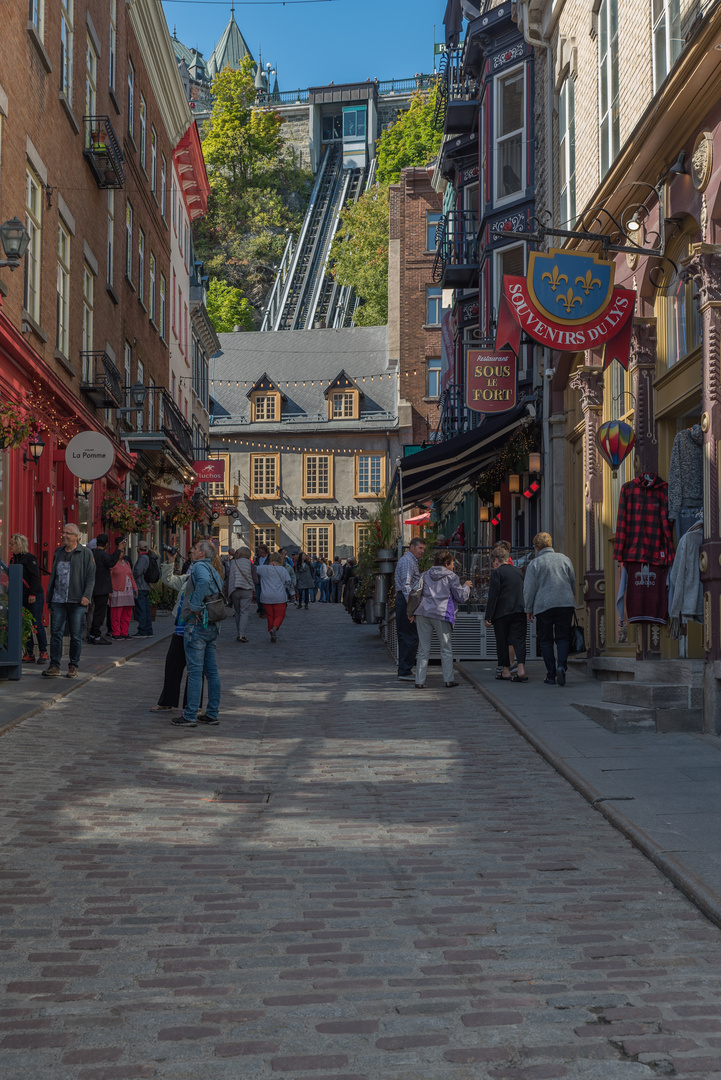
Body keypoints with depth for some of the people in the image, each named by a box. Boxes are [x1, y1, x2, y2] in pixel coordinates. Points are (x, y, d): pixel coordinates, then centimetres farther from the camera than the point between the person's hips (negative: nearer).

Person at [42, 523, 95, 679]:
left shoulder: (86, 553, 2)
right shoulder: (58, 552, 16)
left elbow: (90, 577, -1)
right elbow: (53, 576, 20)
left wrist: (86, 595, -13)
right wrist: (49, 599, 17)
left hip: (77, 601, -4)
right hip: (58, 600, 4)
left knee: (76, 635, 0)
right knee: (56, 632, 0)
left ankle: (73, 667, 8)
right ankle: (54, 665, 4)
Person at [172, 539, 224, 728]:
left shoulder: (199, 567, -10)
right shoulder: (214, 571, 18)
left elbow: (204, 580, -32)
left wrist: (195, 605, -25)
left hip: (197, 623, -9)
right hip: (212, 625, 9)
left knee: (195, 671, -6)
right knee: (211, 671, 10)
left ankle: (190, 715, -3)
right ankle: (212, 714, 14)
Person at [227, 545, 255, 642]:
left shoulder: (232, 563, 7)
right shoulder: (249, 563, 0)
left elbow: (228, 579, 7)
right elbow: (254, 579, -2)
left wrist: (228, 594, 11)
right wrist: (253, 590, 14)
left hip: (234, 591, 3)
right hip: (246, 590, -3)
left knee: (238, 613, 13)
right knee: (245, 612, -5)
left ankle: (239, 633, 13)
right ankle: (242, 634, -18)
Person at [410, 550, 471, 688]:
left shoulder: (425, 575, 14)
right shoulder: (452, 577, 4)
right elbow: (461, 598, 5)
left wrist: (412, 612, 10)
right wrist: (466, 587, 24)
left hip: (423, 614, 3)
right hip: (441, 615, -3)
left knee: (423, 649, 5)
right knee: (446, 648, 10)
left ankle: (419, 681, 2)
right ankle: (448, 679, 8)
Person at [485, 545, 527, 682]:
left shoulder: (497, 573, -6)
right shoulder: (518, 571, 14)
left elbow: (493, 596, -10)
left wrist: (488, 617, -8)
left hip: (502, 613, -5)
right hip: (519, 611, 5)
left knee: (502, 641, 7)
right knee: (519, 640, -1)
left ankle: (506, 671, 10)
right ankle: (521, 669, -16)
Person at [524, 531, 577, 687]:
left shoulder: (534, 564, -2)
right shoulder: (565, 559, 8)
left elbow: (529, 589, -3)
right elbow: (573, 582, 15)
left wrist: (528, 609, 6)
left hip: (543, 606, -2)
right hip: (566, 604, 2)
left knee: (546, 640, 6)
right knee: (563, 637, 7)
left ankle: (551, 676, 4)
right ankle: (561, 665, -17)